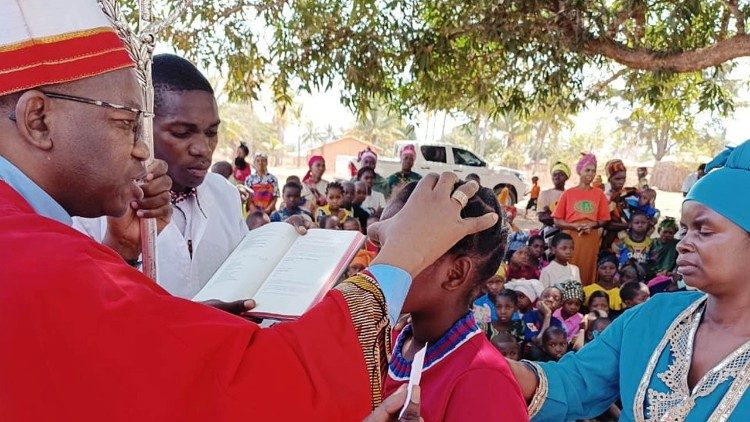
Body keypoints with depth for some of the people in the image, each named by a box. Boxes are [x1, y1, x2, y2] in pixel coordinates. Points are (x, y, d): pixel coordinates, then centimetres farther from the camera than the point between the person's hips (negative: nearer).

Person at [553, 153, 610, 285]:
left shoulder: (599, 194, 8)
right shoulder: (568, 193, 3)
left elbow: (603, 220, 10)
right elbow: (557, 221, 2)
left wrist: (591, 224, -10)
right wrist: (575, 226, -13)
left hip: (591, 239, 2)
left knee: (587, 272, 2)